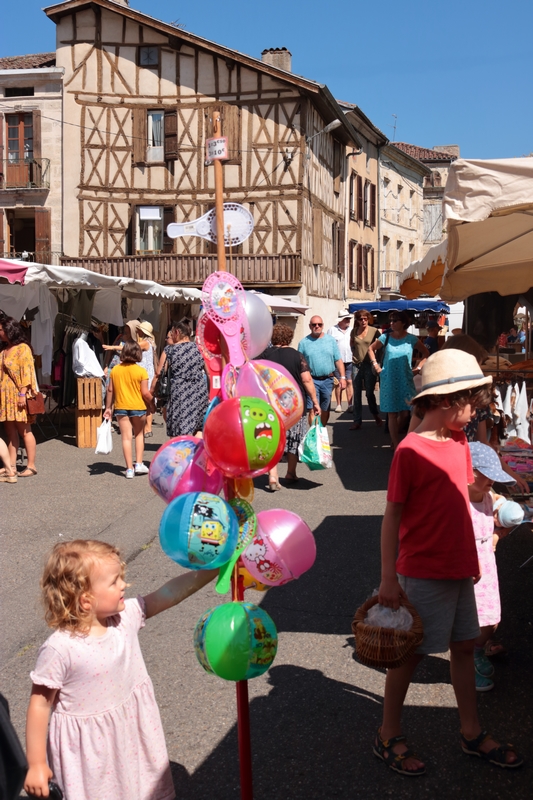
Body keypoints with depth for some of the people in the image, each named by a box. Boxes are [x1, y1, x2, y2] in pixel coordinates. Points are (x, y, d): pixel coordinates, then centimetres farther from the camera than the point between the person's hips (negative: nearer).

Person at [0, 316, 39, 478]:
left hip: (18, 396, -7)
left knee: (24, 430, -3)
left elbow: (26, 371, -12)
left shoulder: (23, 348, -6)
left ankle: (31, 467, 1)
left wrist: (23, 394, -19)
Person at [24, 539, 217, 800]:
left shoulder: (126, 616, -10)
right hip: (89, 751, -6)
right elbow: (40, 704, -17)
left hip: (133, 734, 6)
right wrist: (36, 764, -10)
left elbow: (169, 593, -8)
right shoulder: (60, 649, -25)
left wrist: (213, 567, -14)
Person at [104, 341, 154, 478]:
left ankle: (129, 468, 2)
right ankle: (139, 464, 13)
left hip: (121, 407, 2)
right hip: (138, 407, -2)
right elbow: (145, 393, -11)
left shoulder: (115, 370, 1)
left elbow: (110, 390, 4)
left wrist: (108, 407, 12)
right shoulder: (141, 371, -10)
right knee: (139, 434, 19)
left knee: (126, 437, 3)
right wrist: (152, 404, 5)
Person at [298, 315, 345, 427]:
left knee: (325, 410, 13)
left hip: (328, 380, 2)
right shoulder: (304, 343, 1)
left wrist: (342, 377, -2)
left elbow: (338, 360, 5)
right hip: (312, 380, -2)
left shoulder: (331, 340, 5)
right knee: (312, 410, -9)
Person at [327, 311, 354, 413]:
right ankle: (339, 404, 13)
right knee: (338, 383, 4)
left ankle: (350, 404, 3)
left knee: (349, 382, 0)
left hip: (349, 361, 2)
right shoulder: (332, 330, 0)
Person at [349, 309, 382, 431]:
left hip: (369, 365, -3)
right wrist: (353, 354, 10)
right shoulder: (354, 331, 4)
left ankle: (376, 415, 29)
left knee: (369, 393, 3)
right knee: (357, 394, 3)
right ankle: (357, 421, 8)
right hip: (357, 365, 3)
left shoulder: (374, 331, -6)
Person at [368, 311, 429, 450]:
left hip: (406, 381, 1)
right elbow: (371, 349, 14)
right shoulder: (386, 338, 0)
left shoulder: (411, 339, 0)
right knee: (392, 414, -1)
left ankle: (395, 436, 23)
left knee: (404, 413, -1)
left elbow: (425, 352, 14)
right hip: (388, 381, -1)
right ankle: (396, 444, 4)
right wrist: (375, 365, 6)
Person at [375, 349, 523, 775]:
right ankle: (389, 735, 23)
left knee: (464, 645, 16)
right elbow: (392, 516, -14)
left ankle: (472, 732, 31)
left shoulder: (459, 442, 5)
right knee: (411, 652, 5)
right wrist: (388, 577, -14)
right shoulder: (410, 450, -18)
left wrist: (471, 558, 16)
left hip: (459, 567, 7)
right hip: (422, 572, -7)